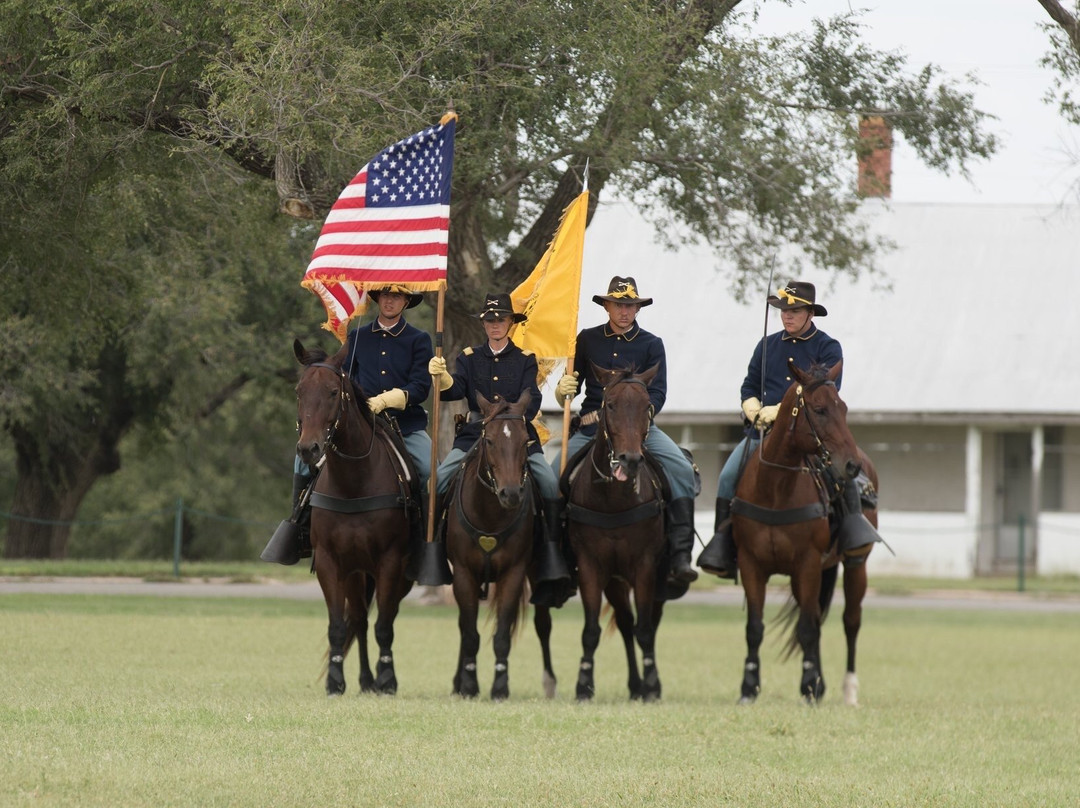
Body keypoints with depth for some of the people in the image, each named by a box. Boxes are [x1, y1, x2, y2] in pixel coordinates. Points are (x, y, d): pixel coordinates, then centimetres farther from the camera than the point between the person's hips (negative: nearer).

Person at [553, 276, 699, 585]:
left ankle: (680, 556, -27)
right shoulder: (588, 339, 9)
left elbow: (657, 393, -2)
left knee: (682, 469, -24)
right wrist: (563, 389, -12)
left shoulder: (651, 345, 6)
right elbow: (571, 385, 12)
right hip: (592, 428, 1)